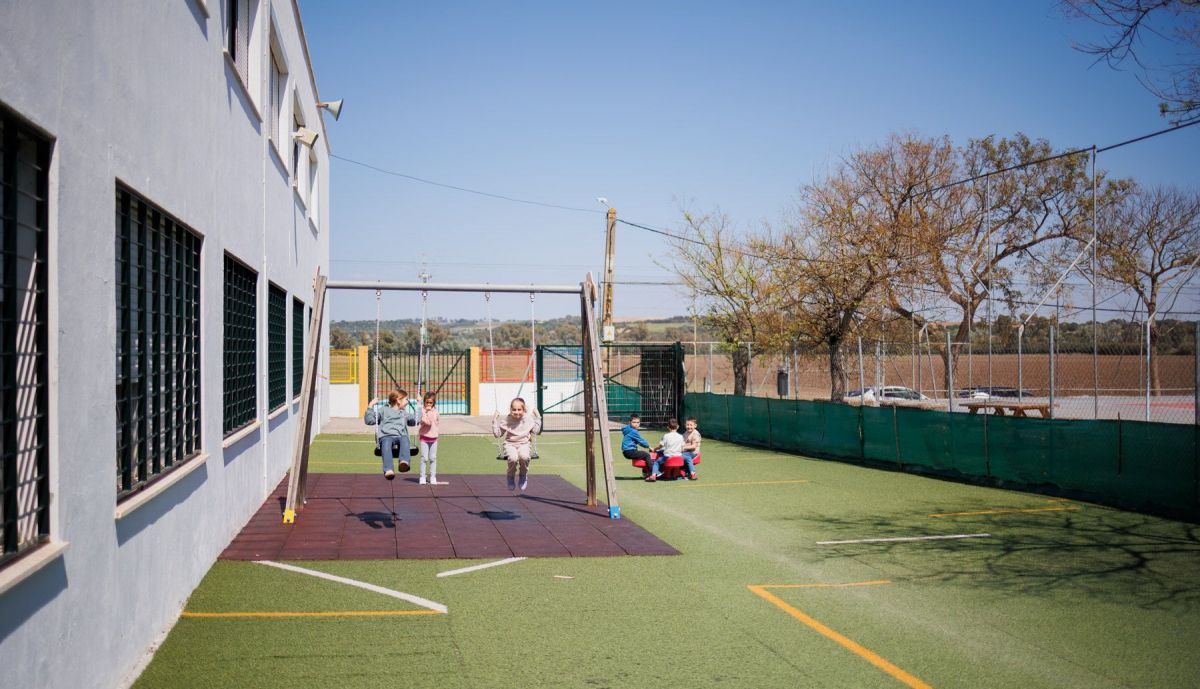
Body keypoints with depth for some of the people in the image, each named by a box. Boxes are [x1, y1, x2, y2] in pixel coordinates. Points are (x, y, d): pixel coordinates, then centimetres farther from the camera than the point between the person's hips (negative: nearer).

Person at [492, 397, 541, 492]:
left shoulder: (528, 419, 2)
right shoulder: (506, 421, -1)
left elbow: (535, 431, 13)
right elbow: (497, 434, 5)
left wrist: (537, 418, 6)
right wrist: (495, 420, -4)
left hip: (524, 444, 0)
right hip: (510, 444, 0)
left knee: (524, 456, -37)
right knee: (513, 458, -36)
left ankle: (524, 476, -5)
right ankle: (511, 477, -2)